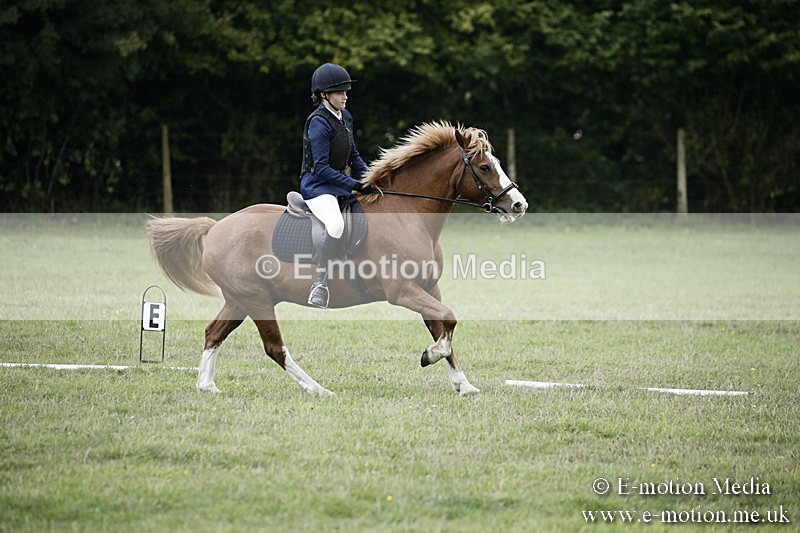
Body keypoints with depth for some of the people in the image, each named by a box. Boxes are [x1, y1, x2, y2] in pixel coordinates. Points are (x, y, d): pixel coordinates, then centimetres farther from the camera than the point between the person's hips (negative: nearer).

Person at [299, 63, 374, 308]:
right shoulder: (318, 123, -17)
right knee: (336, 224, -35)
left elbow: (354, 156, 18)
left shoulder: (345, 117, 9)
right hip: (317, 187, -9)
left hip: (338, 184, 10)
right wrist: (354, 185, -24)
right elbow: (321, 168, -20)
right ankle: (319, 283, -30)